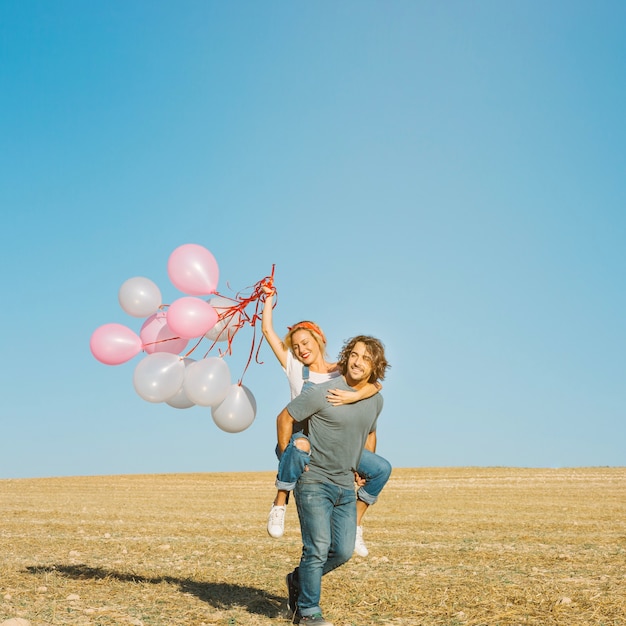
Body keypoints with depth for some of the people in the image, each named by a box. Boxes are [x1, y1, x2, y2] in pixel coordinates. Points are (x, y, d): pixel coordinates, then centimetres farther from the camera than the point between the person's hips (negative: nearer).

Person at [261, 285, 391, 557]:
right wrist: (269, 297, 8)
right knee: (300, 445, -42)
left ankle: (356, 523, 10)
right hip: (300, 436, -3)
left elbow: (375, 384, -15)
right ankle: (279, 504, -22)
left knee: (382, 468, -7)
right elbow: (268, 331, 3)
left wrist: (353, 396, -33)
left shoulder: (342, 374, 4)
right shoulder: (294, 368, 5)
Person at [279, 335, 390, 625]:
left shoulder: (375, 399, 4)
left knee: (343, 551, 6)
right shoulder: (322, 392, -16)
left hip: (346, 486, 6)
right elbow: (284, 418, -7)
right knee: (318, 548, -8)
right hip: (314, 482, -6)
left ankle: (298, 580, 31)